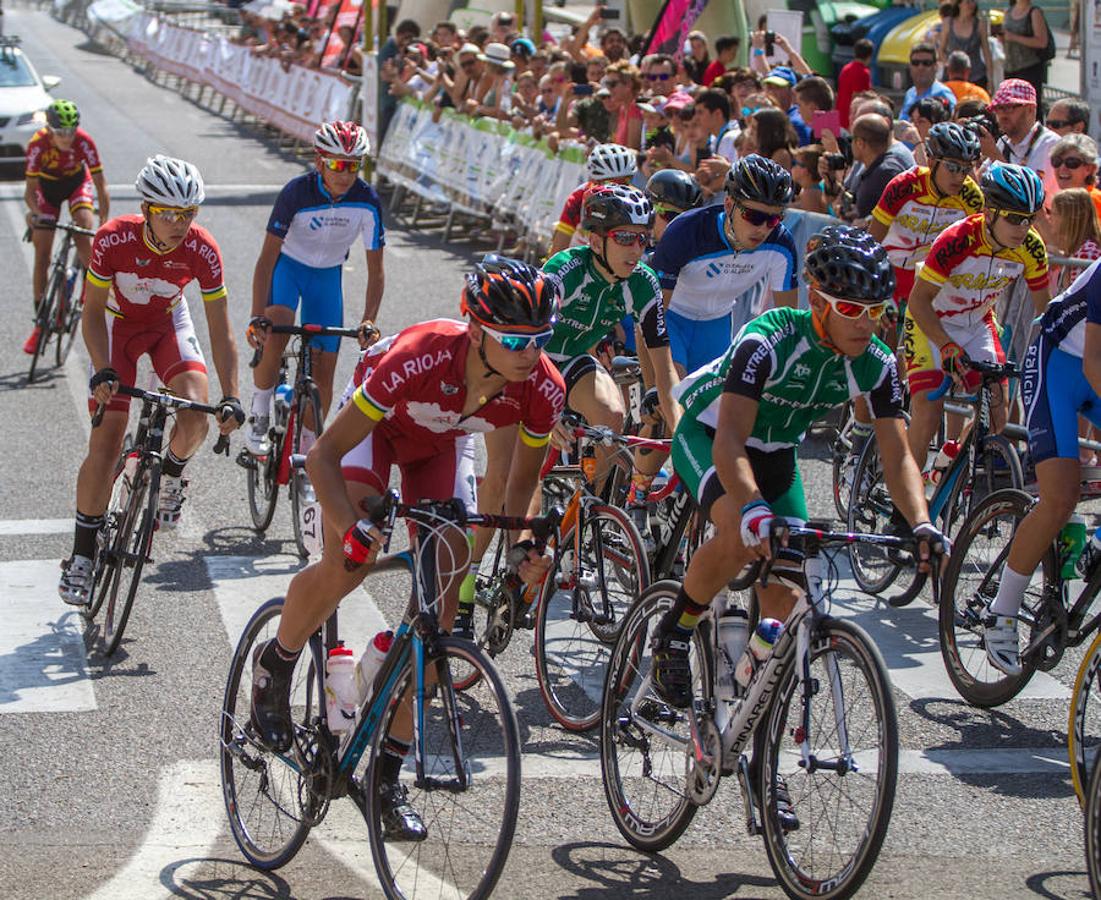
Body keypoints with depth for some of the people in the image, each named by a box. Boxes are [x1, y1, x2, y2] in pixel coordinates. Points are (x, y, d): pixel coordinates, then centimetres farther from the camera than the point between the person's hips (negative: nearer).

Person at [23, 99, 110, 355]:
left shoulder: (84, 142, -32)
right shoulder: (37, 144, -32)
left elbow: (101, 185, -29)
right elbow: (31, 189, -25)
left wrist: (105, 224, -37)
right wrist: (34, 211, -45)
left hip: (77, 182, 0)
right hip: (47, 185, 0)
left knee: (84, 234, -29)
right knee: (42, 254, -4)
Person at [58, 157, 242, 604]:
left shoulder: (202, 249, -27)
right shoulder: (113, 239, -30)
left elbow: (220, 329, -22)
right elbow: (92, 312, -19)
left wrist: (231, 398, -30)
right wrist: (103, 371, -32)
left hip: (168, 323, 1)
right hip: (117, 324, -1)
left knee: (195, 417, -25)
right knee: (105, 445, -10)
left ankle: (171, 474, 11)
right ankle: (82, 556, 3)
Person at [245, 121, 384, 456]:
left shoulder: (367, 202, -23)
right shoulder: (297, 193, -29)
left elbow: (376, 270, -15)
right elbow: (267, 257, -28)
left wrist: (368, 321, -29)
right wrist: (257, 317, -37)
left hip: (327, 276, 3)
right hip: (288, 265, -3)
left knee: (323, 374, -1)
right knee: (275, 333, -32)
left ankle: (306, 450, 19)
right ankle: (259, 417, -11)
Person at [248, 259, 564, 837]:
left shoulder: (543, 389, -30)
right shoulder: (419, 359, -42)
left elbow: (524, 476, -8)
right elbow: (323, 455, -36)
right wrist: (352, 528, -50)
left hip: (443, 440, 4)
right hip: (376, 421, -4)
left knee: (441, 600, -7)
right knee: (346, 566, -27)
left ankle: (388, 776, 3)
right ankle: (275, 665, 6)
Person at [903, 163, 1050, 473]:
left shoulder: (1031, 248, -17)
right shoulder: (956, 241, -32)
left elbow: (1044, 306, -3)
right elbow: (918, 300, -28)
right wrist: (948, 347, -38)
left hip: (978, 324, 5)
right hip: (932, 323, -5)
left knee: (996, 417, -6)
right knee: (926, 419, -16)